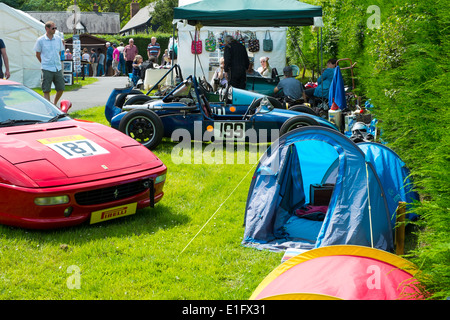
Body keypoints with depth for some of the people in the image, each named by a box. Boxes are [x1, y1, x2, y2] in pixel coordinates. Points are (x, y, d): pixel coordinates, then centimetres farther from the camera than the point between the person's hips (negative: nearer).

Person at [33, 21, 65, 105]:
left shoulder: (58, 39, 7)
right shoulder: (40, 40, -4)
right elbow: (37, 54, 6)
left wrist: (57, 62, 13)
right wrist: (44, 63, 9)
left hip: (58, 68, 4)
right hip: (46, 69, -4)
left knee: (61, 88, 4)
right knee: (46, 91, -3)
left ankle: (55, 104, 27)